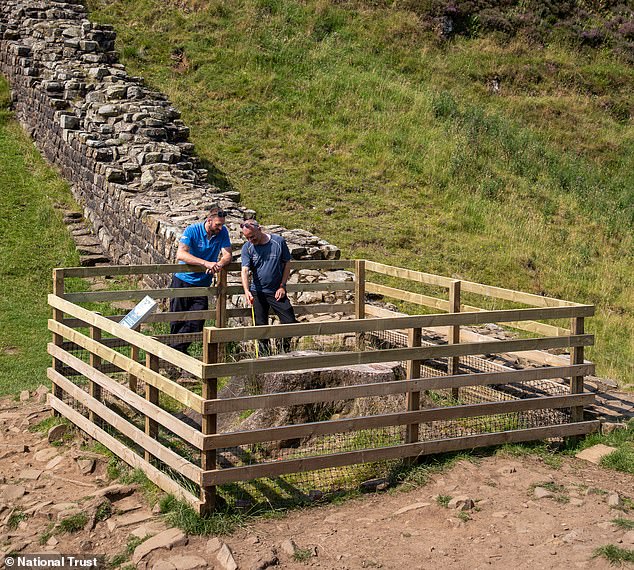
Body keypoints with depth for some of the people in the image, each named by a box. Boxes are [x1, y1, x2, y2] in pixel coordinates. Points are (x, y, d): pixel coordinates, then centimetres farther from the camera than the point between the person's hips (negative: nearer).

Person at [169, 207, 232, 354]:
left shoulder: (222, 232, -3)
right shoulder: (192, 230, -15)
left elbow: (227, 255, -4)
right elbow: (181, 254, -28)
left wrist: (218, 265, -29)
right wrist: (205, 263, -39)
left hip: (202, 284, 3)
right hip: (182, 281, -3)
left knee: (196, 324, -5)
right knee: (178, 322, 2)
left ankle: (176, 351, 12)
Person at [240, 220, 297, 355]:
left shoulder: (278, 242, -6)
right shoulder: (247, 248, -4)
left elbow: (287, 263, 3)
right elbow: (245, 271, -15)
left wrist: (282, 286, -3)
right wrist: (247, 291, -31)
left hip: (277, 292, -1)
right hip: (257, 293, 1)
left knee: (290, 322, -4)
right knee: (261, 327, 4)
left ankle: (286, 349, 20)